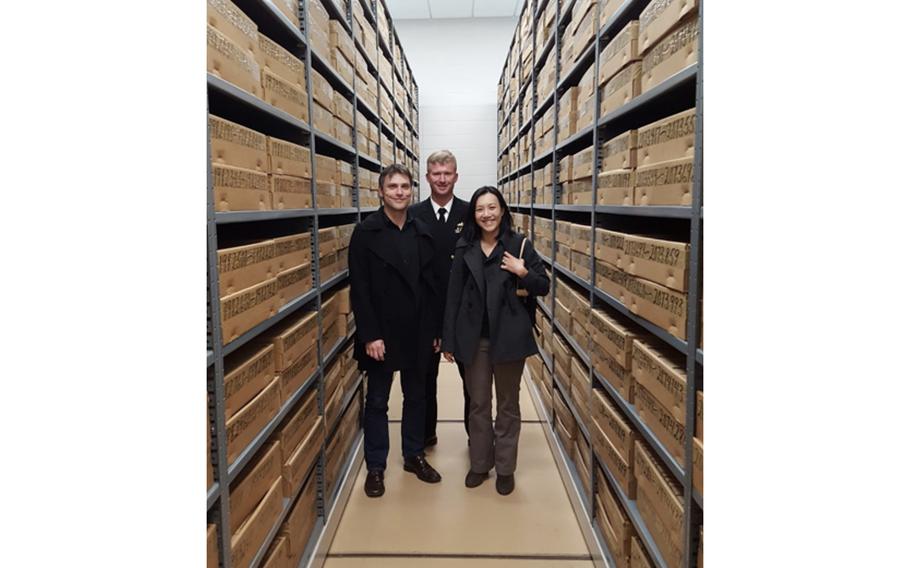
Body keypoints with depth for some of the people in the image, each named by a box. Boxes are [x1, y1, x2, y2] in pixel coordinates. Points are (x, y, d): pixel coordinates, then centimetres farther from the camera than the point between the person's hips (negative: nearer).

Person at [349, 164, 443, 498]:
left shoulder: (422, 232, 5)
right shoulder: (366, 232, -8)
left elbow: (432, 282, 7)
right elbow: (359, 289, -11)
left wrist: (436, 328, 5)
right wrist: (369, 335, -16)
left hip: (417, 333, 4)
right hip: (381, 334, -4)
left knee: (416, 396, 16)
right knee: (377, 401, 9)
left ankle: (414, 455, 33)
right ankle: (375, 467, 22)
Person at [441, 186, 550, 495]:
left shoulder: (519, 245, -3)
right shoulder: (464, 248, 2)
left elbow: (544, 287, 1)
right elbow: (453, 295, 2)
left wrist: (522, 273, -19)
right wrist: (448, 340, 0)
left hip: (509, 337, -1)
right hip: (474, 338, 2)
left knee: (507, 405, 11)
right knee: (478, 404, 13)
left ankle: (505, 468, 26)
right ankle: (479, 464, 29)